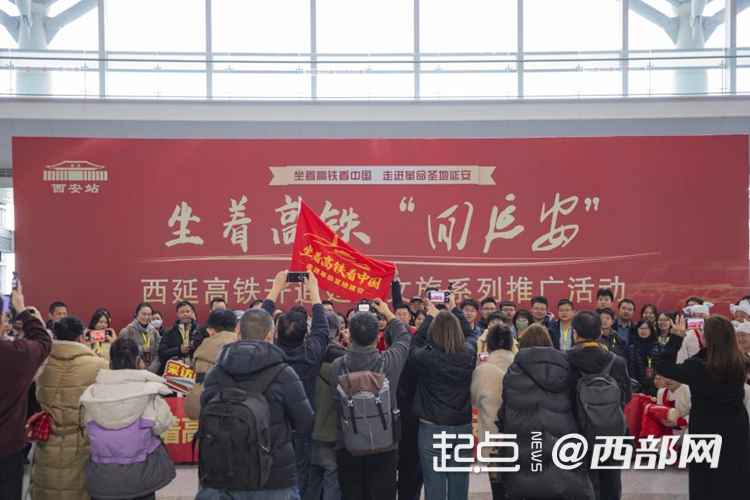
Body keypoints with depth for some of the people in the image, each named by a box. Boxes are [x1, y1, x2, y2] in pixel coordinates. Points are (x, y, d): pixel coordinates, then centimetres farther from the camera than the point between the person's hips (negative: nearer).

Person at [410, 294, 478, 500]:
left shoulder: (427, 357, -16)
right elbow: (471, 333, 16)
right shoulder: (469, 354, -6)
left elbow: (414, 345, 7)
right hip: (463, 429, 3)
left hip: (432, 430, -3)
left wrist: (430, 317, 15)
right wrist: (454, 309, 27)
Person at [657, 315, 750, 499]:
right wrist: (718, 331, 6)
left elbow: (663, 366, -14)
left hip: (706, 431, -4)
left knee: (707, 485, 13)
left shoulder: (697, 367, -26)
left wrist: (677, 336, -13)